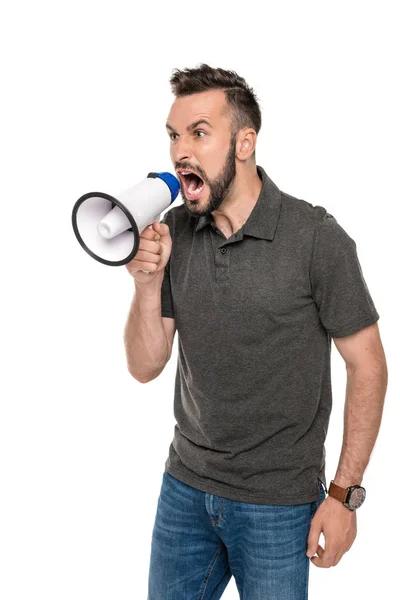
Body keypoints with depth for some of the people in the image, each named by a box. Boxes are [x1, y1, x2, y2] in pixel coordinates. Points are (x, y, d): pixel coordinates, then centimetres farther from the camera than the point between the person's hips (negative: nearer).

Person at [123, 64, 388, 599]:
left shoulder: (316, 238, -16)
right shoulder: (172, 233, -2)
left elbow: (367, 364, -11)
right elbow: (145, 367, -1)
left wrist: (345, 494, -11)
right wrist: (148, 283, -18)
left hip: (279, 502, -4)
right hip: (185, 487, 4)